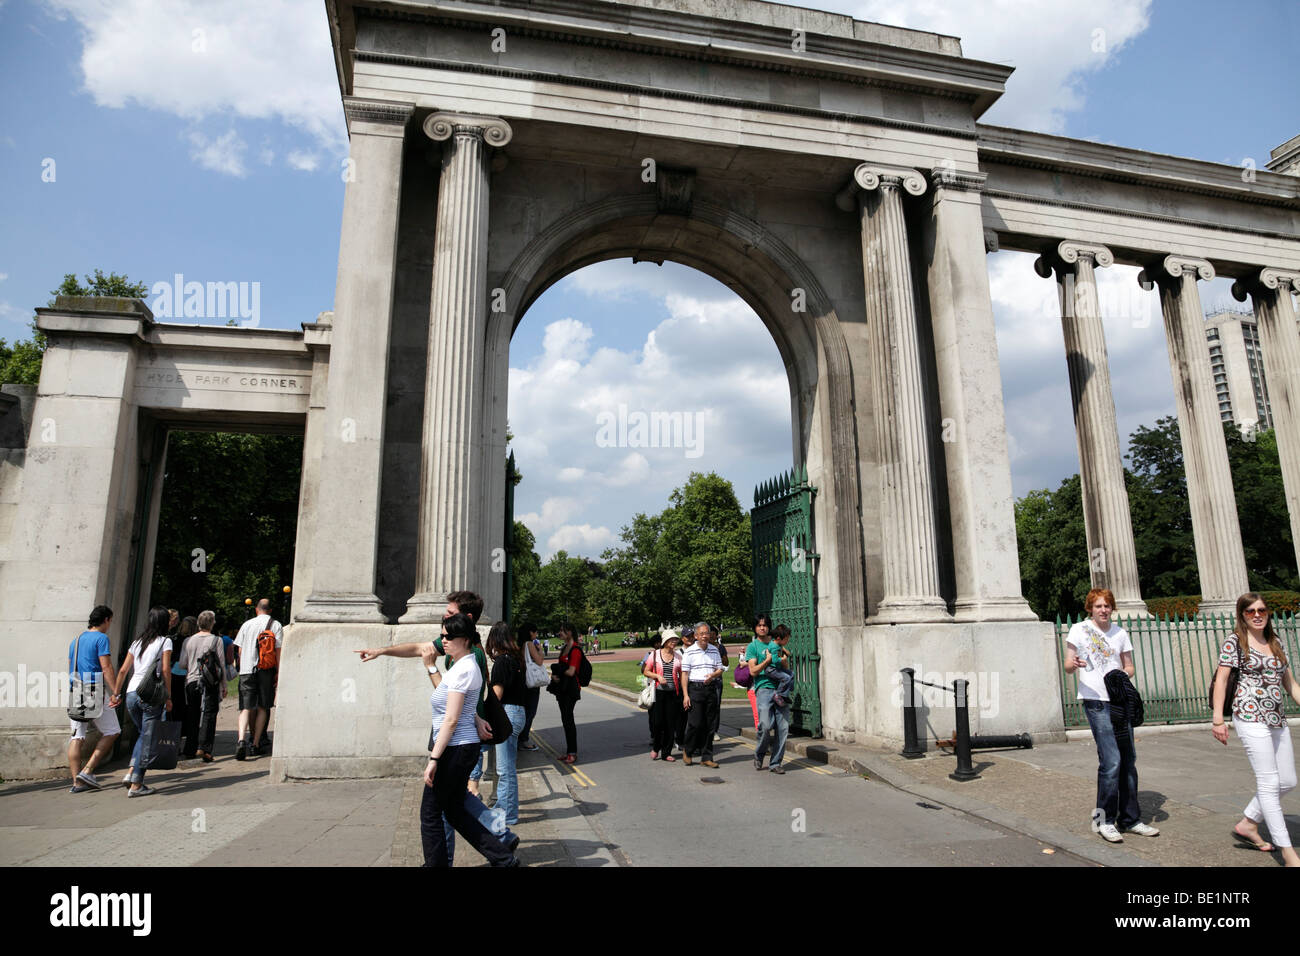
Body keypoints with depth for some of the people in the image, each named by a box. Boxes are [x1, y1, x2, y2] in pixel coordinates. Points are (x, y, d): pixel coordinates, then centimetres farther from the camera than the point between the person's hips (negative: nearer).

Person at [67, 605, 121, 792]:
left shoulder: (76, 640, 17)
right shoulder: (101, 638, -7)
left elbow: (70, 670, 21)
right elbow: (106, 668, -14)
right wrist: (116, 692, -14)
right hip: (95, 692, -8)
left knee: (77, 736, 6)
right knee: (111, 731, 4)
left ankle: (77, 781, 6)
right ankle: (87, 771, -3)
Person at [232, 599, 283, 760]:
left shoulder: (247, 624, 9)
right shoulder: (275, 625, 3)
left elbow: (240, 651, 12)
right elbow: (278, 650, -3)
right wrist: (279, 672, 0)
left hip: (247, 670, 1)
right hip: (267, 670, -1)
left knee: (246, 707, 0)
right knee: (263, 707, 9)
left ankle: (242, 740, -20)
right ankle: (255, 745, 8)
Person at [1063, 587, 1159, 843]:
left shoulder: (1120, 633, 12)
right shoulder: (1079, 630, -1)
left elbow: (1130, 667, 16)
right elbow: (1068, 667, -3)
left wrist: (1124, 674, -7)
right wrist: (1074, 664, -26)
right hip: (1096, 701, -5)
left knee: (1128, 759, 9)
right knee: (1111, 760, -10)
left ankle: (1130, 819, 22)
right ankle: (1104, 819, 3)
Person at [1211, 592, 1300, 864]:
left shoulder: (1276, 643, 15)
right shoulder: (1235, 641, -4)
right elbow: (1221, 679, -9)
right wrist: (1218, 719, -15)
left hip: (1277, 719, 7)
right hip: (1251, 717, -7)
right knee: (1269, 783, -7)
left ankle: (1248, 824, 26)